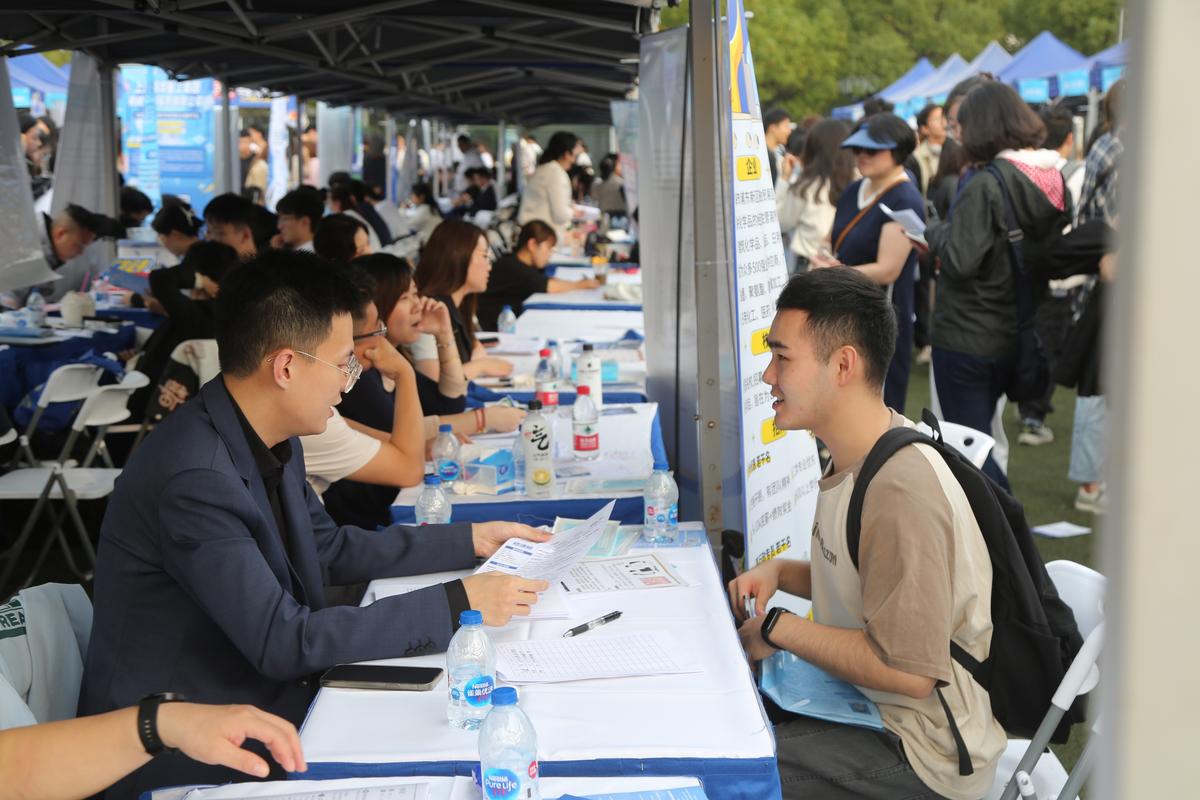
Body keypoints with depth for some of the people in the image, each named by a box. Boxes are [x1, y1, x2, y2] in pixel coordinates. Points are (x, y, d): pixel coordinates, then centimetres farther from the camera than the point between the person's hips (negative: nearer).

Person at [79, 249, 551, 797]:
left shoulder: (270, 442, 1)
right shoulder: (195, 477, -27)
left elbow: (330, 550, 15)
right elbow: (283, 642, -26)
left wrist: (471, 540, 10)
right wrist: (456, 605, -24)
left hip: (264, 686, 8)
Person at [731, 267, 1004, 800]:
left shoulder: (901, 492, -27)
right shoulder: (856, 458, 4)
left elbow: (908, 670, -27)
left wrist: (777, 628, -18)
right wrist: (779, 572, 2)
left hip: (923, 755, -9)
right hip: (864, 702, 9)